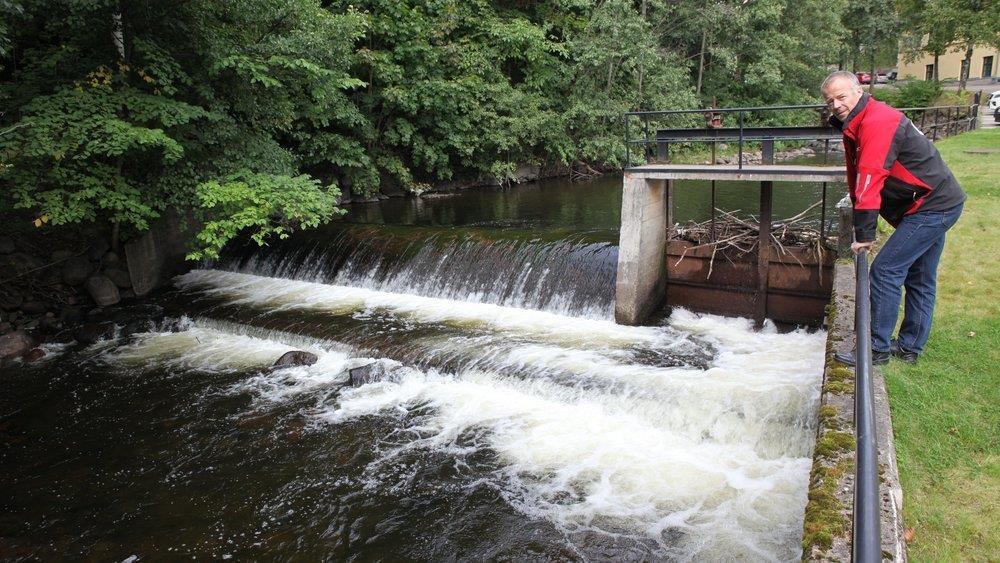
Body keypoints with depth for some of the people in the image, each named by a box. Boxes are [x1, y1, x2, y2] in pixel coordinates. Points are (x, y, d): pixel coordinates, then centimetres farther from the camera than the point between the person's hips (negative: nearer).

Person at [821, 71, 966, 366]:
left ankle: (878, 349, -3)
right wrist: (859, 226, 14)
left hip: (931, 207, -11)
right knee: (920, 279, 15)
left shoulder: (877, 123, -22)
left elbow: (869, 179, -27)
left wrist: (864, 234, -25)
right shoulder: (855, 125, 10)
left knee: (886, 270, -10)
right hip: (938, 203, 11)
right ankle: (910, 347, 26)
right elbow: (857, 178, 14)